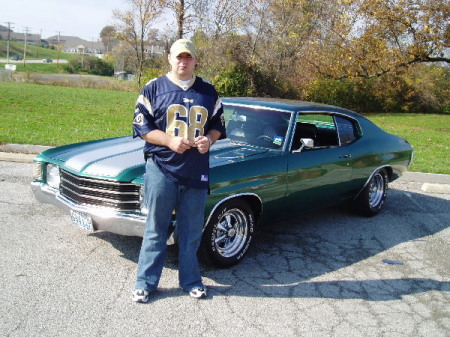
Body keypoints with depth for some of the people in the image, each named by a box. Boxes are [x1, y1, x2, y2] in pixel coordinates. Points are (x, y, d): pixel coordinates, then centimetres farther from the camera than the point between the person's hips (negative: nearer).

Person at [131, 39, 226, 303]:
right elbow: (141, 125, -1)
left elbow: (219, 124, 15)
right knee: (156, 229, 6)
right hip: (161, 169, -2)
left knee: (192, 231, 12)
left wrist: (209, 139, -7)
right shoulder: (154, 89, 2)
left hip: (197, 172, 3)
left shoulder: (208, 92, 10)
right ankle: (146, 283, 19)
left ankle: (191, 281, 27)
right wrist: (170, 141, -15)